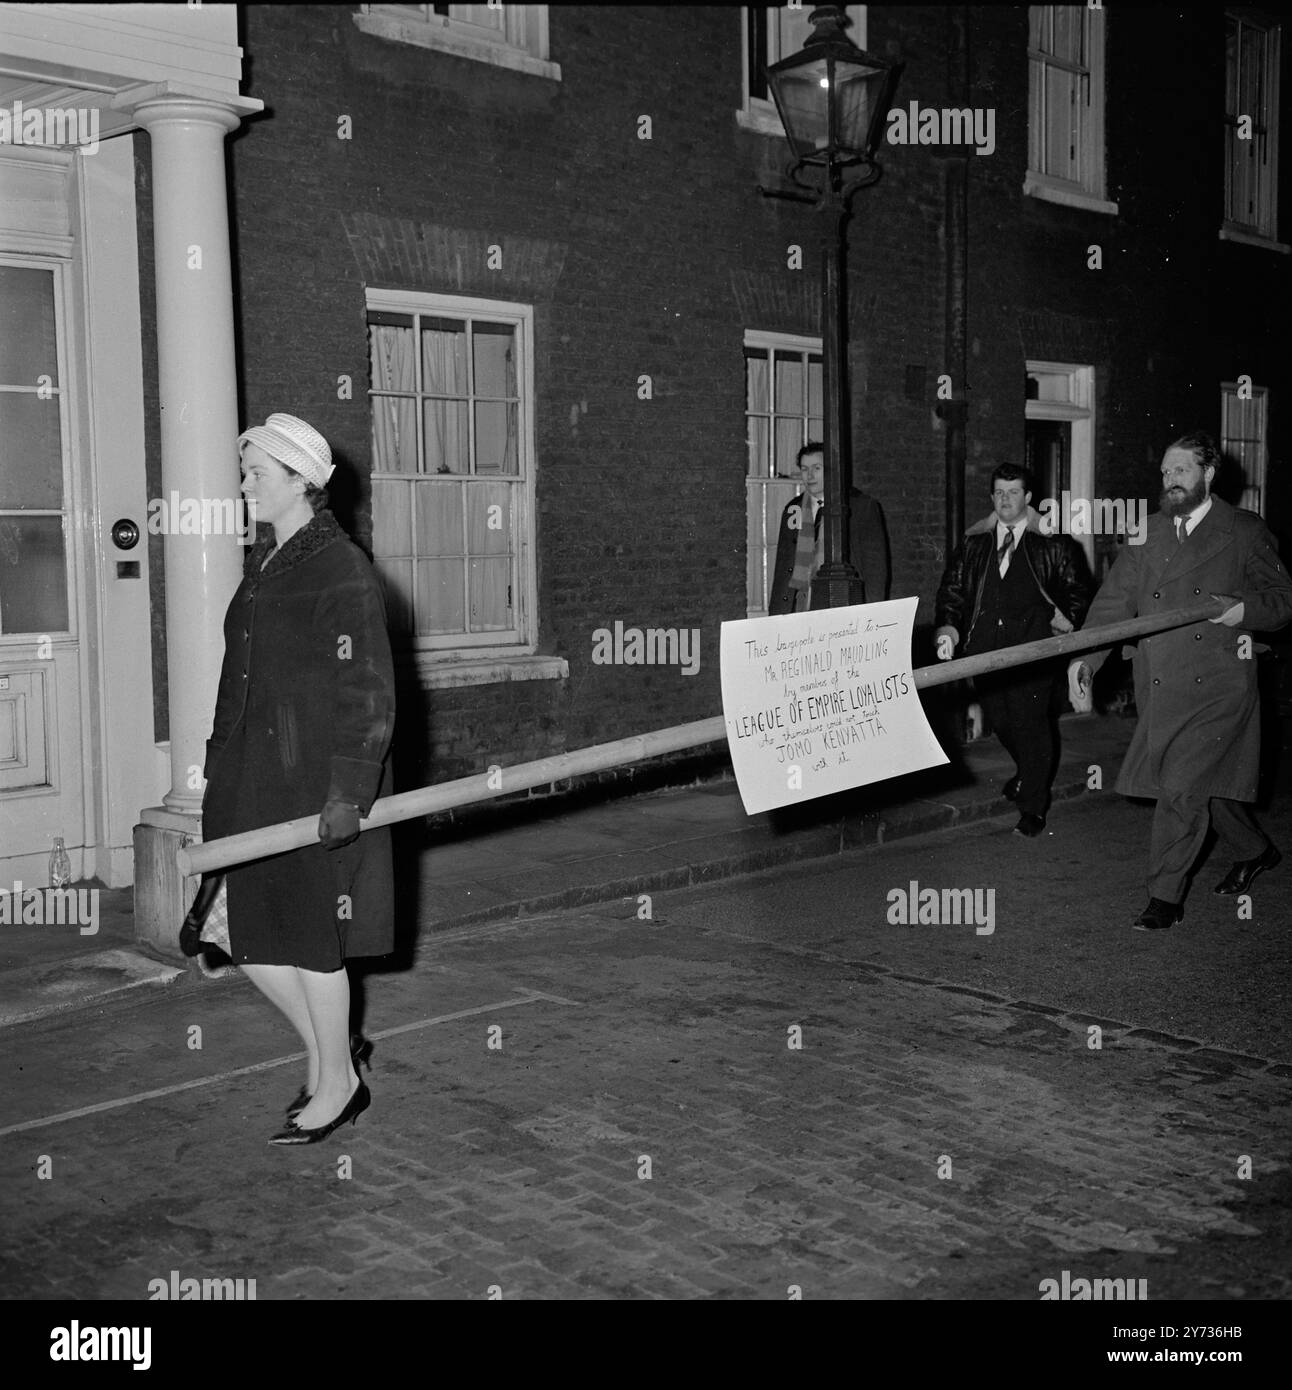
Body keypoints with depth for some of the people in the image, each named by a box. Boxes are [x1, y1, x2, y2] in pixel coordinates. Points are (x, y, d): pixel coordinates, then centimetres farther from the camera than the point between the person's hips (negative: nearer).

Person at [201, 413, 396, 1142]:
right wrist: (223, 773, 18)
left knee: (314, 943, 4)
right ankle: (329, 1057, 32)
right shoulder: (264, 564, 12)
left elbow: (369, 693, -17)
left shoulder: (342, 570, -14)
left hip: (319, 789, -8)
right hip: (257, 785, 8)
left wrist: (351, 790, -22)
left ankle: (337, 1087, 22)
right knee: (255, 941, 12)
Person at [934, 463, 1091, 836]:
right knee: (1000, 720, 10)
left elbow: (1077, 591, 11)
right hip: (985, 647, 4)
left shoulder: (1053, 543, 4)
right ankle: (1029, 773, 40)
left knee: (1031, 721, -6)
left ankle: (1032, 807, 6)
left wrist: (1066, 620, -6)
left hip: (1033, 647, -4)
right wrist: (948, 628, -5)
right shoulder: (973, 543, 13)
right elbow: (952, 589, 10)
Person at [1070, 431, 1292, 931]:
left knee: (1183, 786, -11)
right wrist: (1088, 655, -7)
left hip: (1218, 688, -4)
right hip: (1161, 688, 5)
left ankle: (1165, 896, -2)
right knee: (1209, 782, 16)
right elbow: (1115, 598, 5)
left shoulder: (1245, 532, 1)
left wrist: (1244, 610, -18)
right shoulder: (1147, 532, 11)